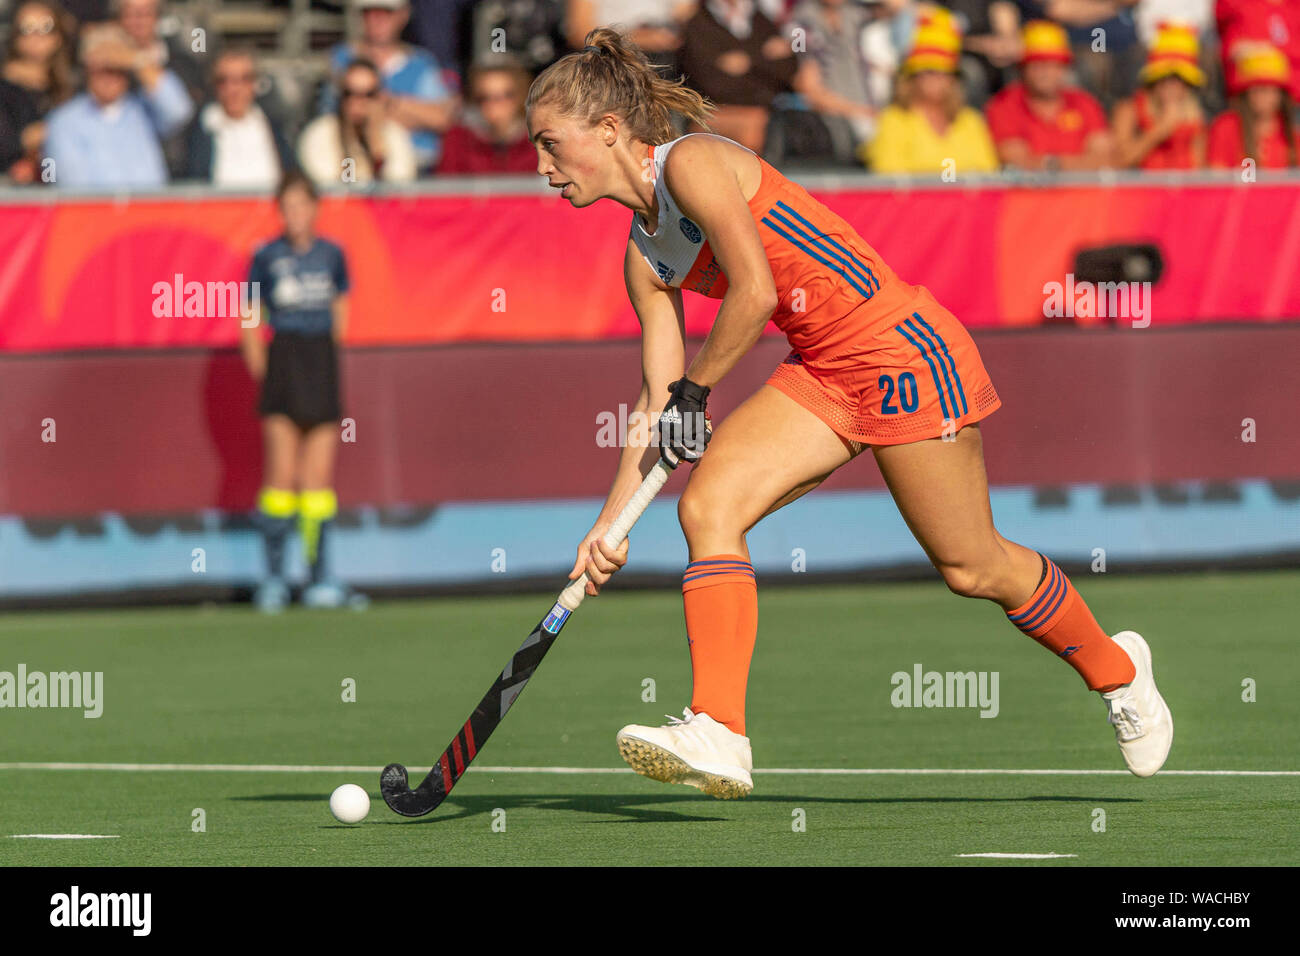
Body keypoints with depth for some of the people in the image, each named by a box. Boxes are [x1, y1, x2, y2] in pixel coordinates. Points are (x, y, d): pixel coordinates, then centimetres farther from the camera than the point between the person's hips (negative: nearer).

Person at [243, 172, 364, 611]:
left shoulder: (331, 255, 7)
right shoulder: (267, 257, 0)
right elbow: (249, 319, 5)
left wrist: (331, 354, 9)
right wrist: (257, 362, -3)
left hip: (322, 362, 3)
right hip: (283, 358, -3)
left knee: (319, 475, 3)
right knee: (281, 472, -8)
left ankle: (319, 576, 6)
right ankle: (273, 576, -3)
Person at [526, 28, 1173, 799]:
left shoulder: (693, 161, -16)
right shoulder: (644, 253, 9)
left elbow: (755, 293, -24)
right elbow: (662, 400, 10)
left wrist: (694, 392, -11)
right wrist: (613, 521, 3)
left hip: (904, 352, -8)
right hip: (823, 374, 8)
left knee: (972, 568, 2)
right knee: (708, 504, -13)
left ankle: (1115, 669, 29)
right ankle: (719, 735, -20)